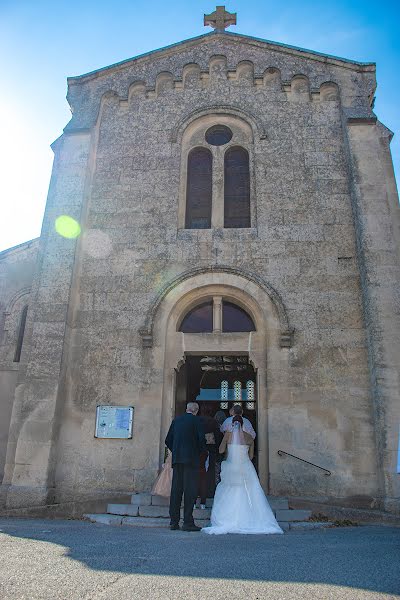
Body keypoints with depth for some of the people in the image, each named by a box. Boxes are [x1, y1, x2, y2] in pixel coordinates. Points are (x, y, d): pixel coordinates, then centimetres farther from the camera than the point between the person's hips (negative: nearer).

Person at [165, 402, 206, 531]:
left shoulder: (176, 420, 12)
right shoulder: (196, 420, -3)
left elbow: (168, 440, 13)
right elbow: (202, 439, -10)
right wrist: (200, 451, 8)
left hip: (176, 459, 5)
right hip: (191, 459, -5)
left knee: (176, 490, 8)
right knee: (190, 490, -2)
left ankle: (174, 522, 11)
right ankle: (188, 522, -4)